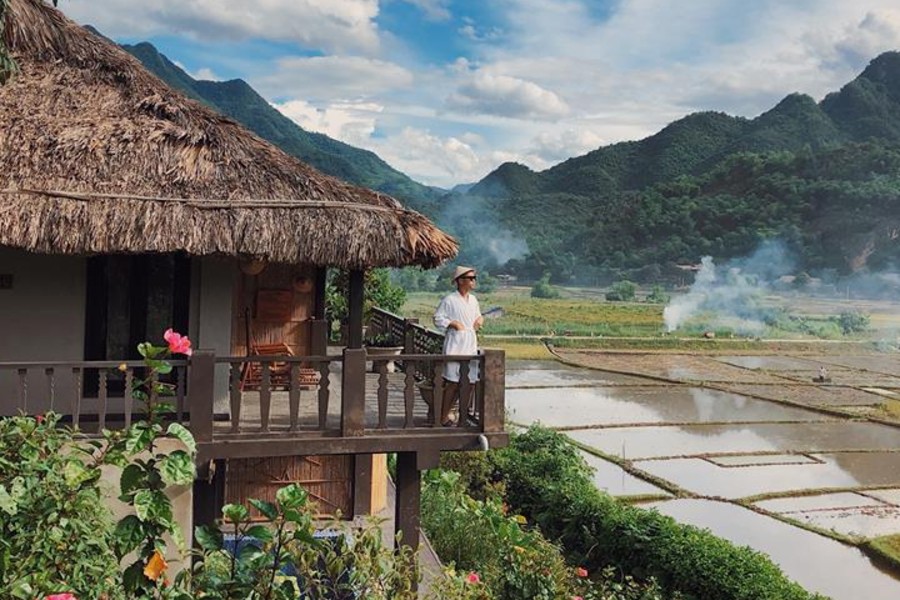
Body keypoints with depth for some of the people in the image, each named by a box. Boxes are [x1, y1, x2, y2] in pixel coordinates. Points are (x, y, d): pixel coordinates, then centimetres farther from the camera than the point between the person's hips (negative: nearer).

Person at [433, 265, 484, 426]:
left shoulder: (473, 299, 13)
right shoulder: (449, 300, -8)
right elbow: (438, 319, -6)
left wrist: (480, 319, 4)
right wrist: (453, 323, -18)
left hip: (471, 345, 7)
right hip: (454, 345, -7)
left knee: (471, 382, 8)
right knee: (453, 383, -6)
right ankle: (443, 418, 4)